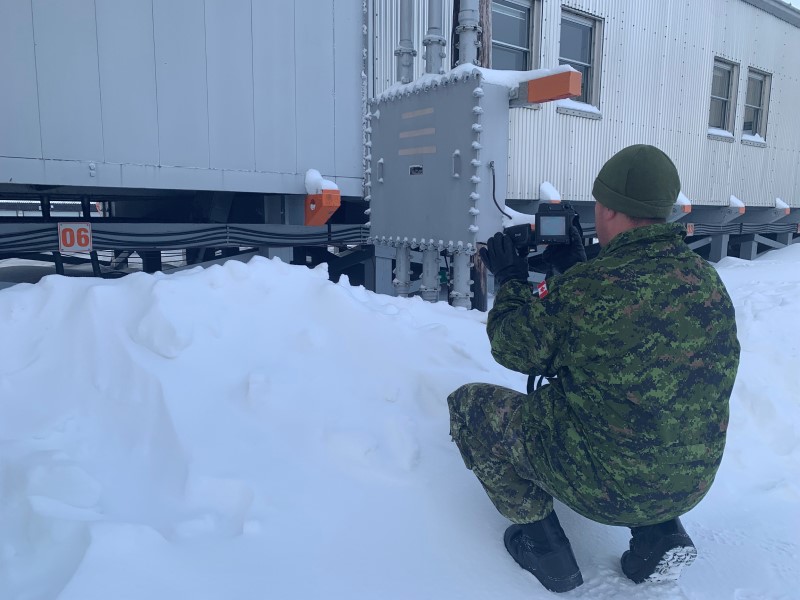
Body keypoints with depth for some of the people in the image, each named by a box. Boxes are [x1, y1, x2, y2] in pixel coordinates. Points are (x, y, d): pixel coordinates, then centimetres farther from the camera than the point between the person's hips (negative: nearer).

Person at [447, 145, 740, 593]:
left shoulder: (587, 287, -25)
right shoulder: (709, 280, -4)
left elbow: (514, 351, -9)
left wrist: (511, 280, 5)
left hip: (604, 484, -6)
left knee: (469, 404, 7)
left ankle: (540, 540, 11)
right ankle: (659, 535, 20)